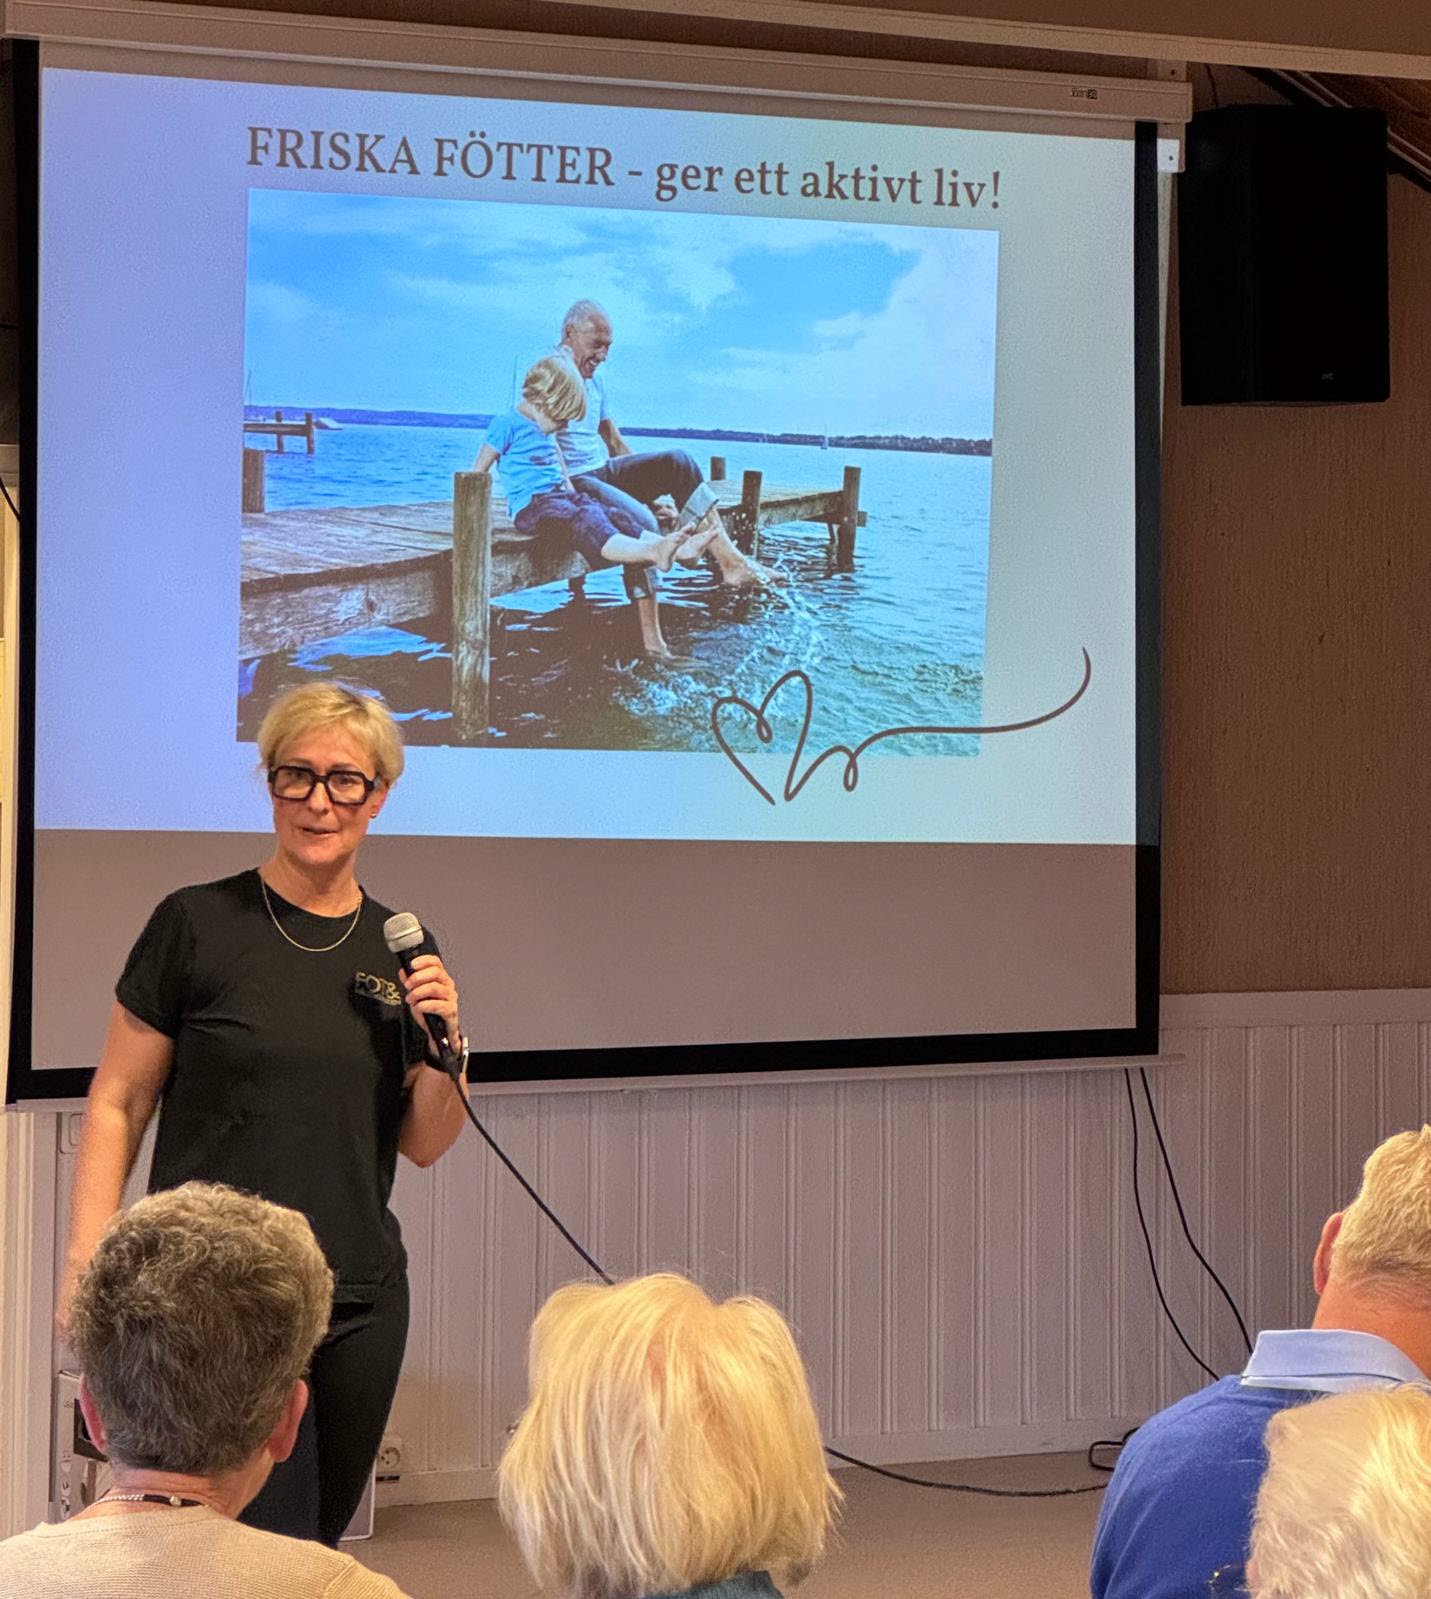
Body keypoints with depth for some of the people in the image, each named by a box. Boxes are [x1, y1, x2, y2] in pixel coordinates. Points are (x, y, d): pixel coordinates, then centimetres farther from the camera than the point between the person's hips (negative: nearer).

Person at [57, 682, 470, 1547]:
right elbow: (116, 1106, -2)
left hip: (361, 1297, 5)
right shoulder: (198, 925, -4)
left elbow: (424, 1144, 13)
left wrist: (446, 1039, -5)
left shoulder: (399, 949, 9)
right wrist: (88, 1266, -10)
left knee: (321, 1541, 12)